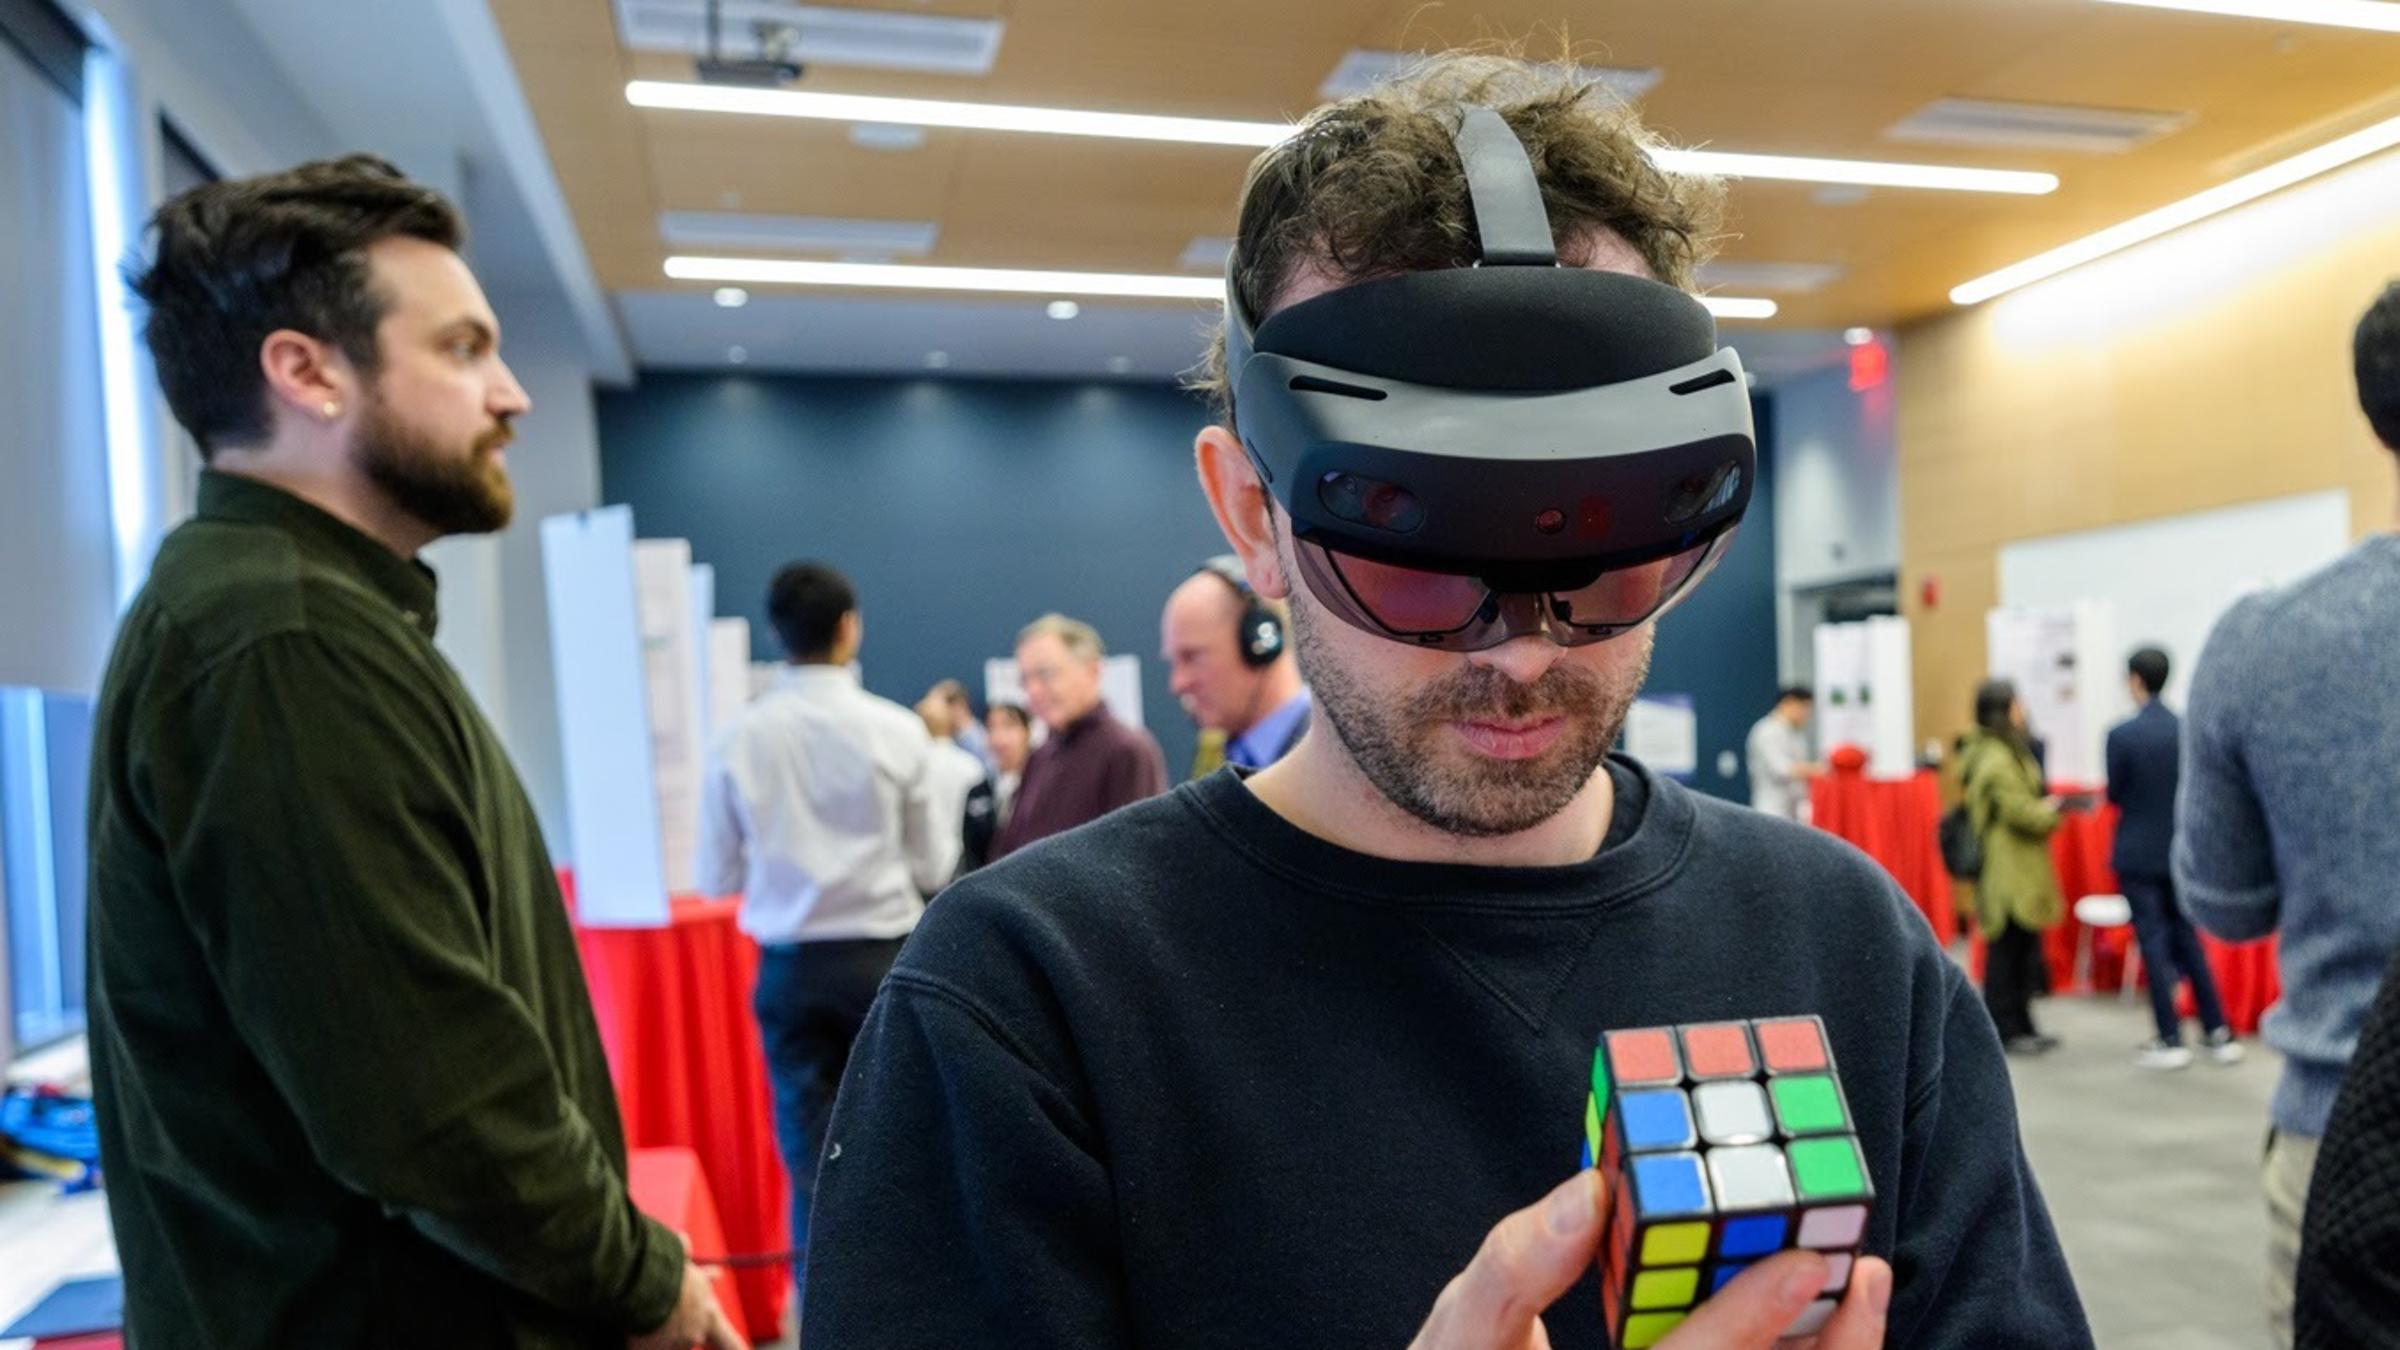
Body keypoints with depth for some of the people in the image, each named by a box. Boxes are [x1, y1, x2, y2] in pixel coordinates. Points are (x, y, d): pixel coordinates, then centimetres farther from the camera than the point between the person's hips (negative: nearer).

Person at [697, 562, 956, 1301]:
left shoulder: (738, 739, -4)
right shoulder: (897, 730, -9)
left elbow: (717, 878, 3)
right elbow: (935, 866, -2)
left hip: (789, 967, 1)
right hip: (883, 956, -1)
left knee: (812, 1164, 8)